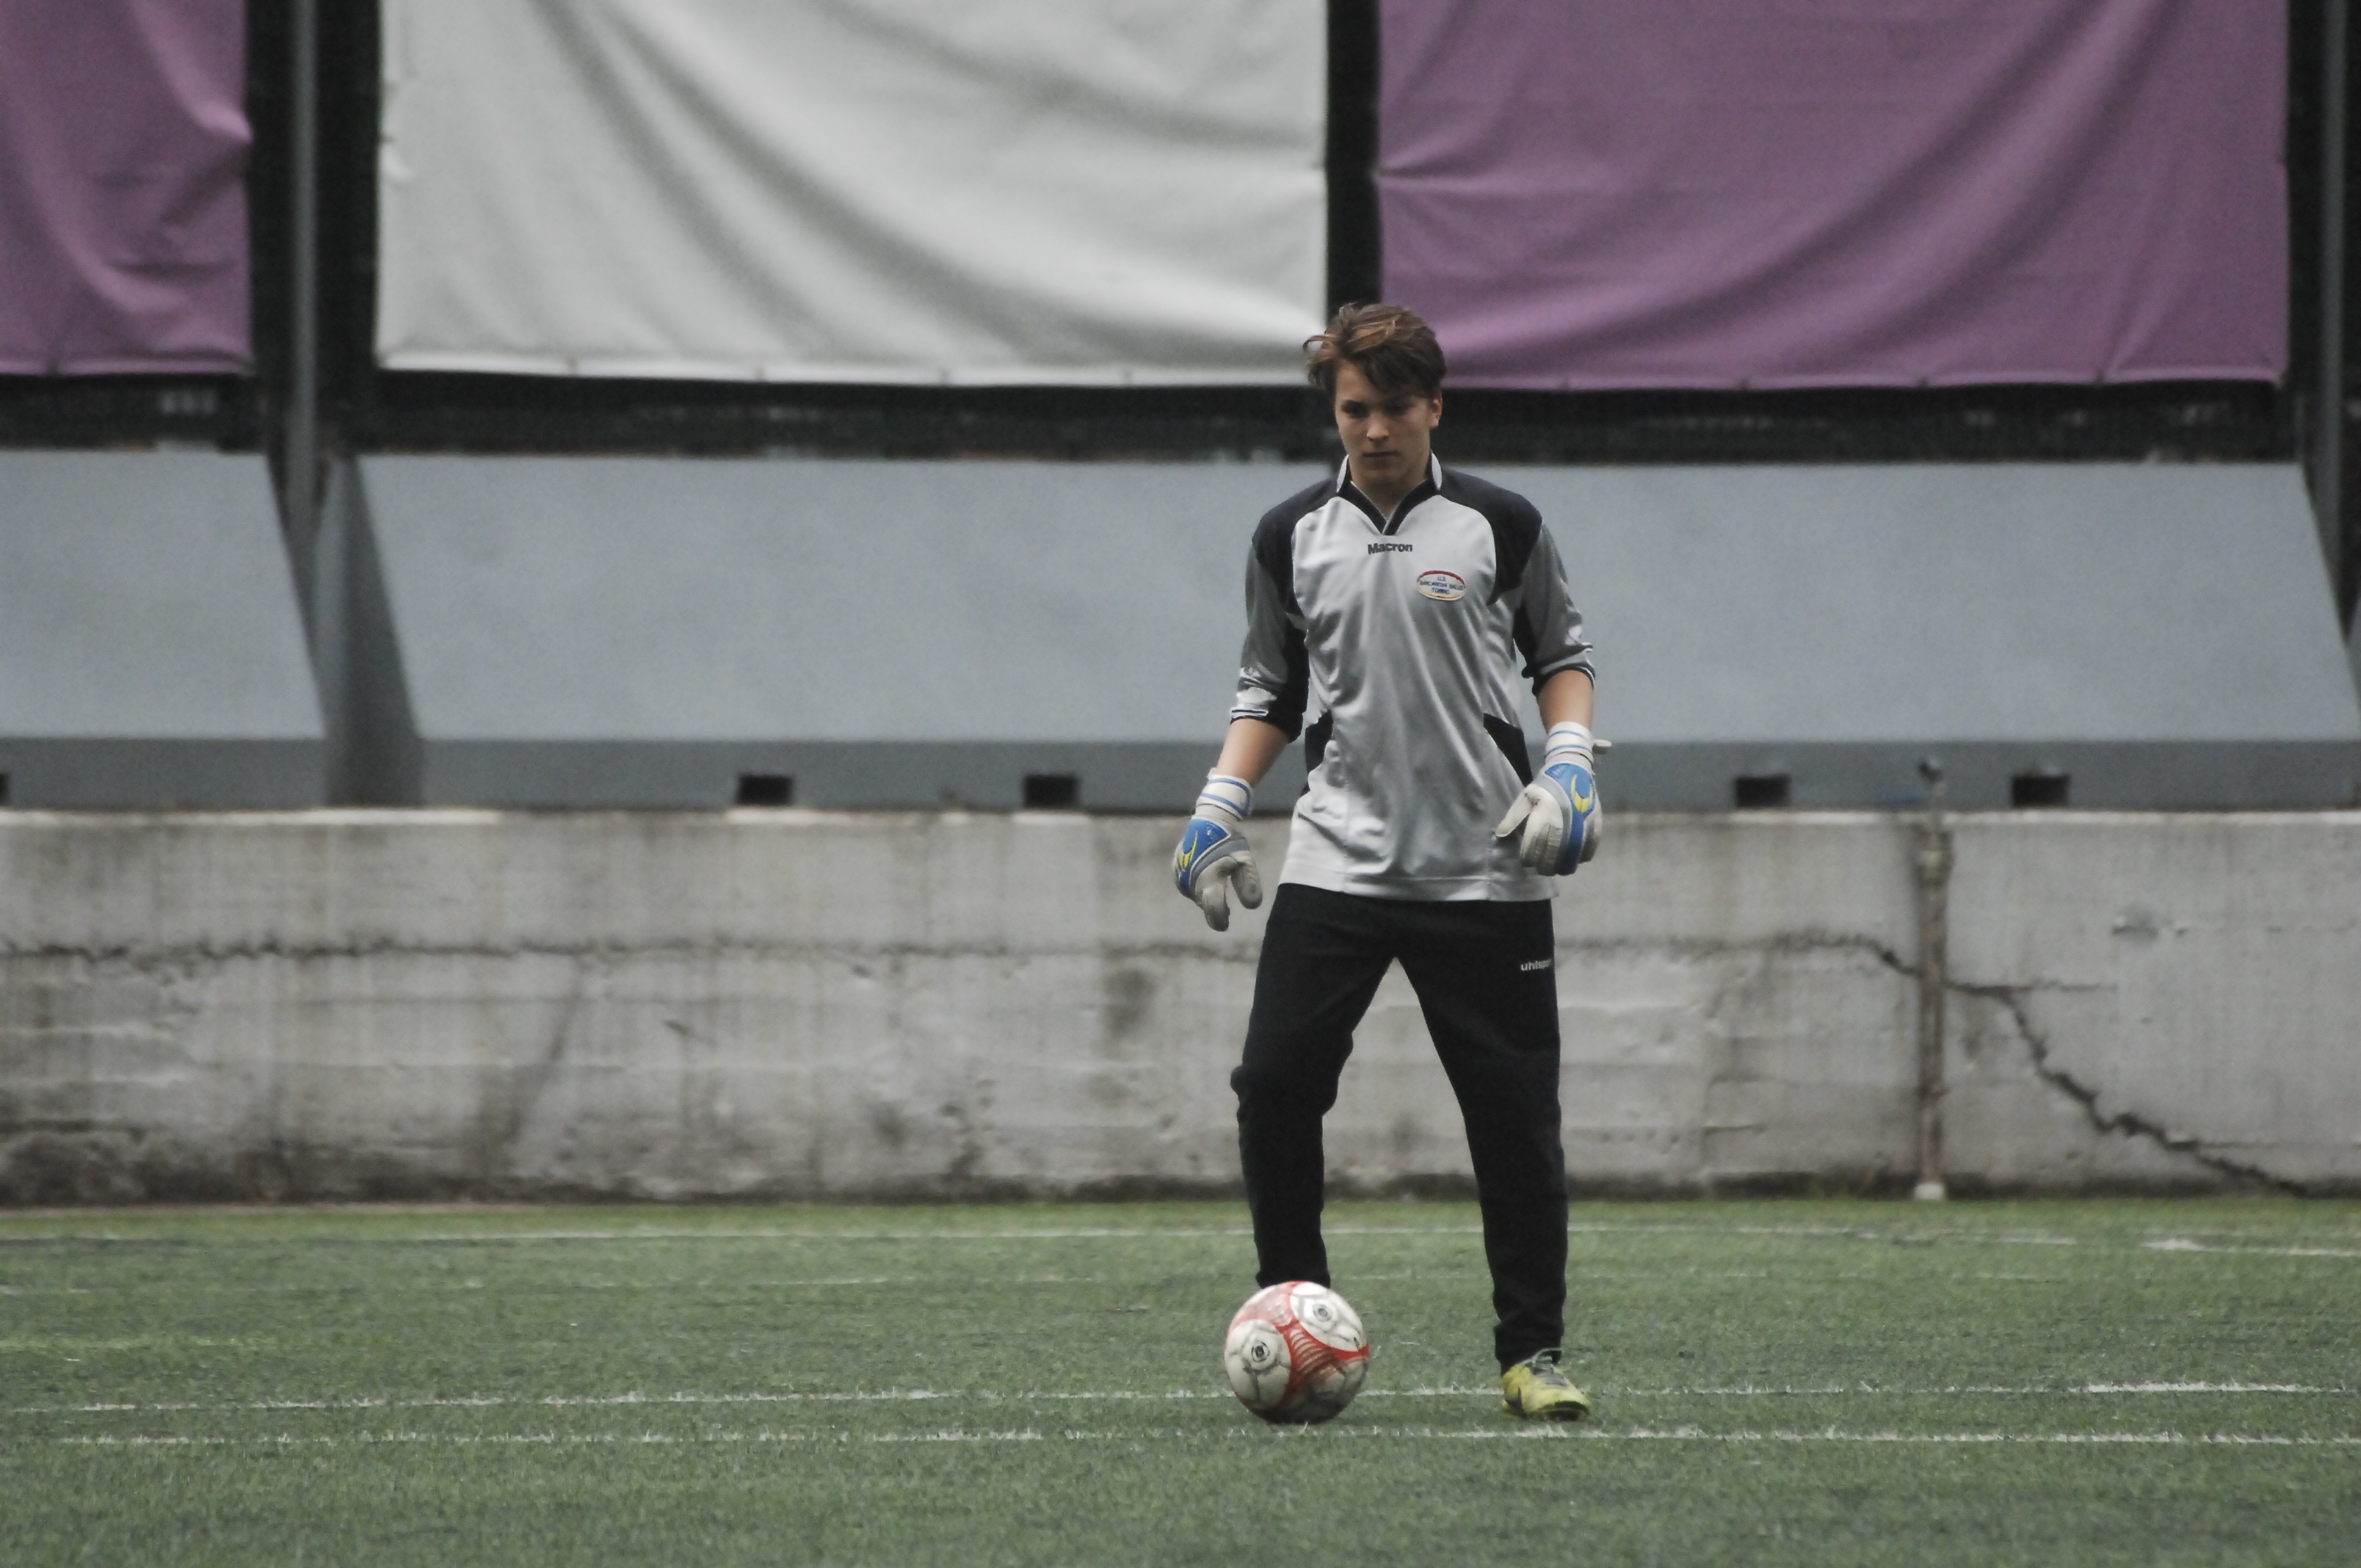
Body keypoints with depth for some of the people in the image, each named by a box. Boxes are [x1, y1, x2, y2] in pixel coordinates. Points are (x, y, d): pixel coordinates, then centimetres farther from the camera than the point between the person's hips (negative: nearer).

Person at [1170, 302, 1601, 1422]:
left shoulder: (1501, 526, 3)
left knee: (1515, 1116, -2)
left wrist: (1570, 762, -3)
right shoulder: (1293, 536, 8)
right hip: (1337, 859, 1)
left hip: (1485, 870, -1)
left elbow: (1559, 655, 13)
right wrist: (1219, 806, 5)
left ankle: (1531, 1355, 9)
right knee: (1274, 1083, -10)